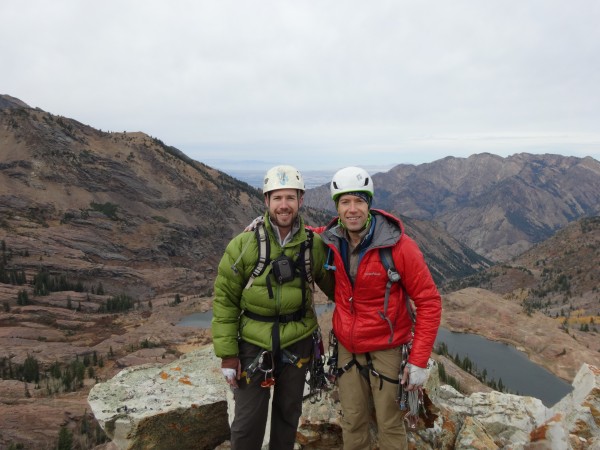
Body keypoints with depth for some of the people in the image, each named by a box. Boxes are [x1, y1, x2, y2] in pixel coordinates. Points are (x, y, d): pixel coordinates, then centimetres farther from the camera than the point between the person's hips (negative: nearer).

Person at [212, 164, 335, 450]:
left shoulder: (313, 244, -6)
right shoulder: (244, 245, -13)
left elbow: (331, 285, 9)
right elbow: (224, 300, -8)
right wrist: (227, 353, -7)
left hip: (297, 343, 2)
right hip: (253, 344, -2)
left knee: (289, 413, 19)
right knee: (248, 421, 6)